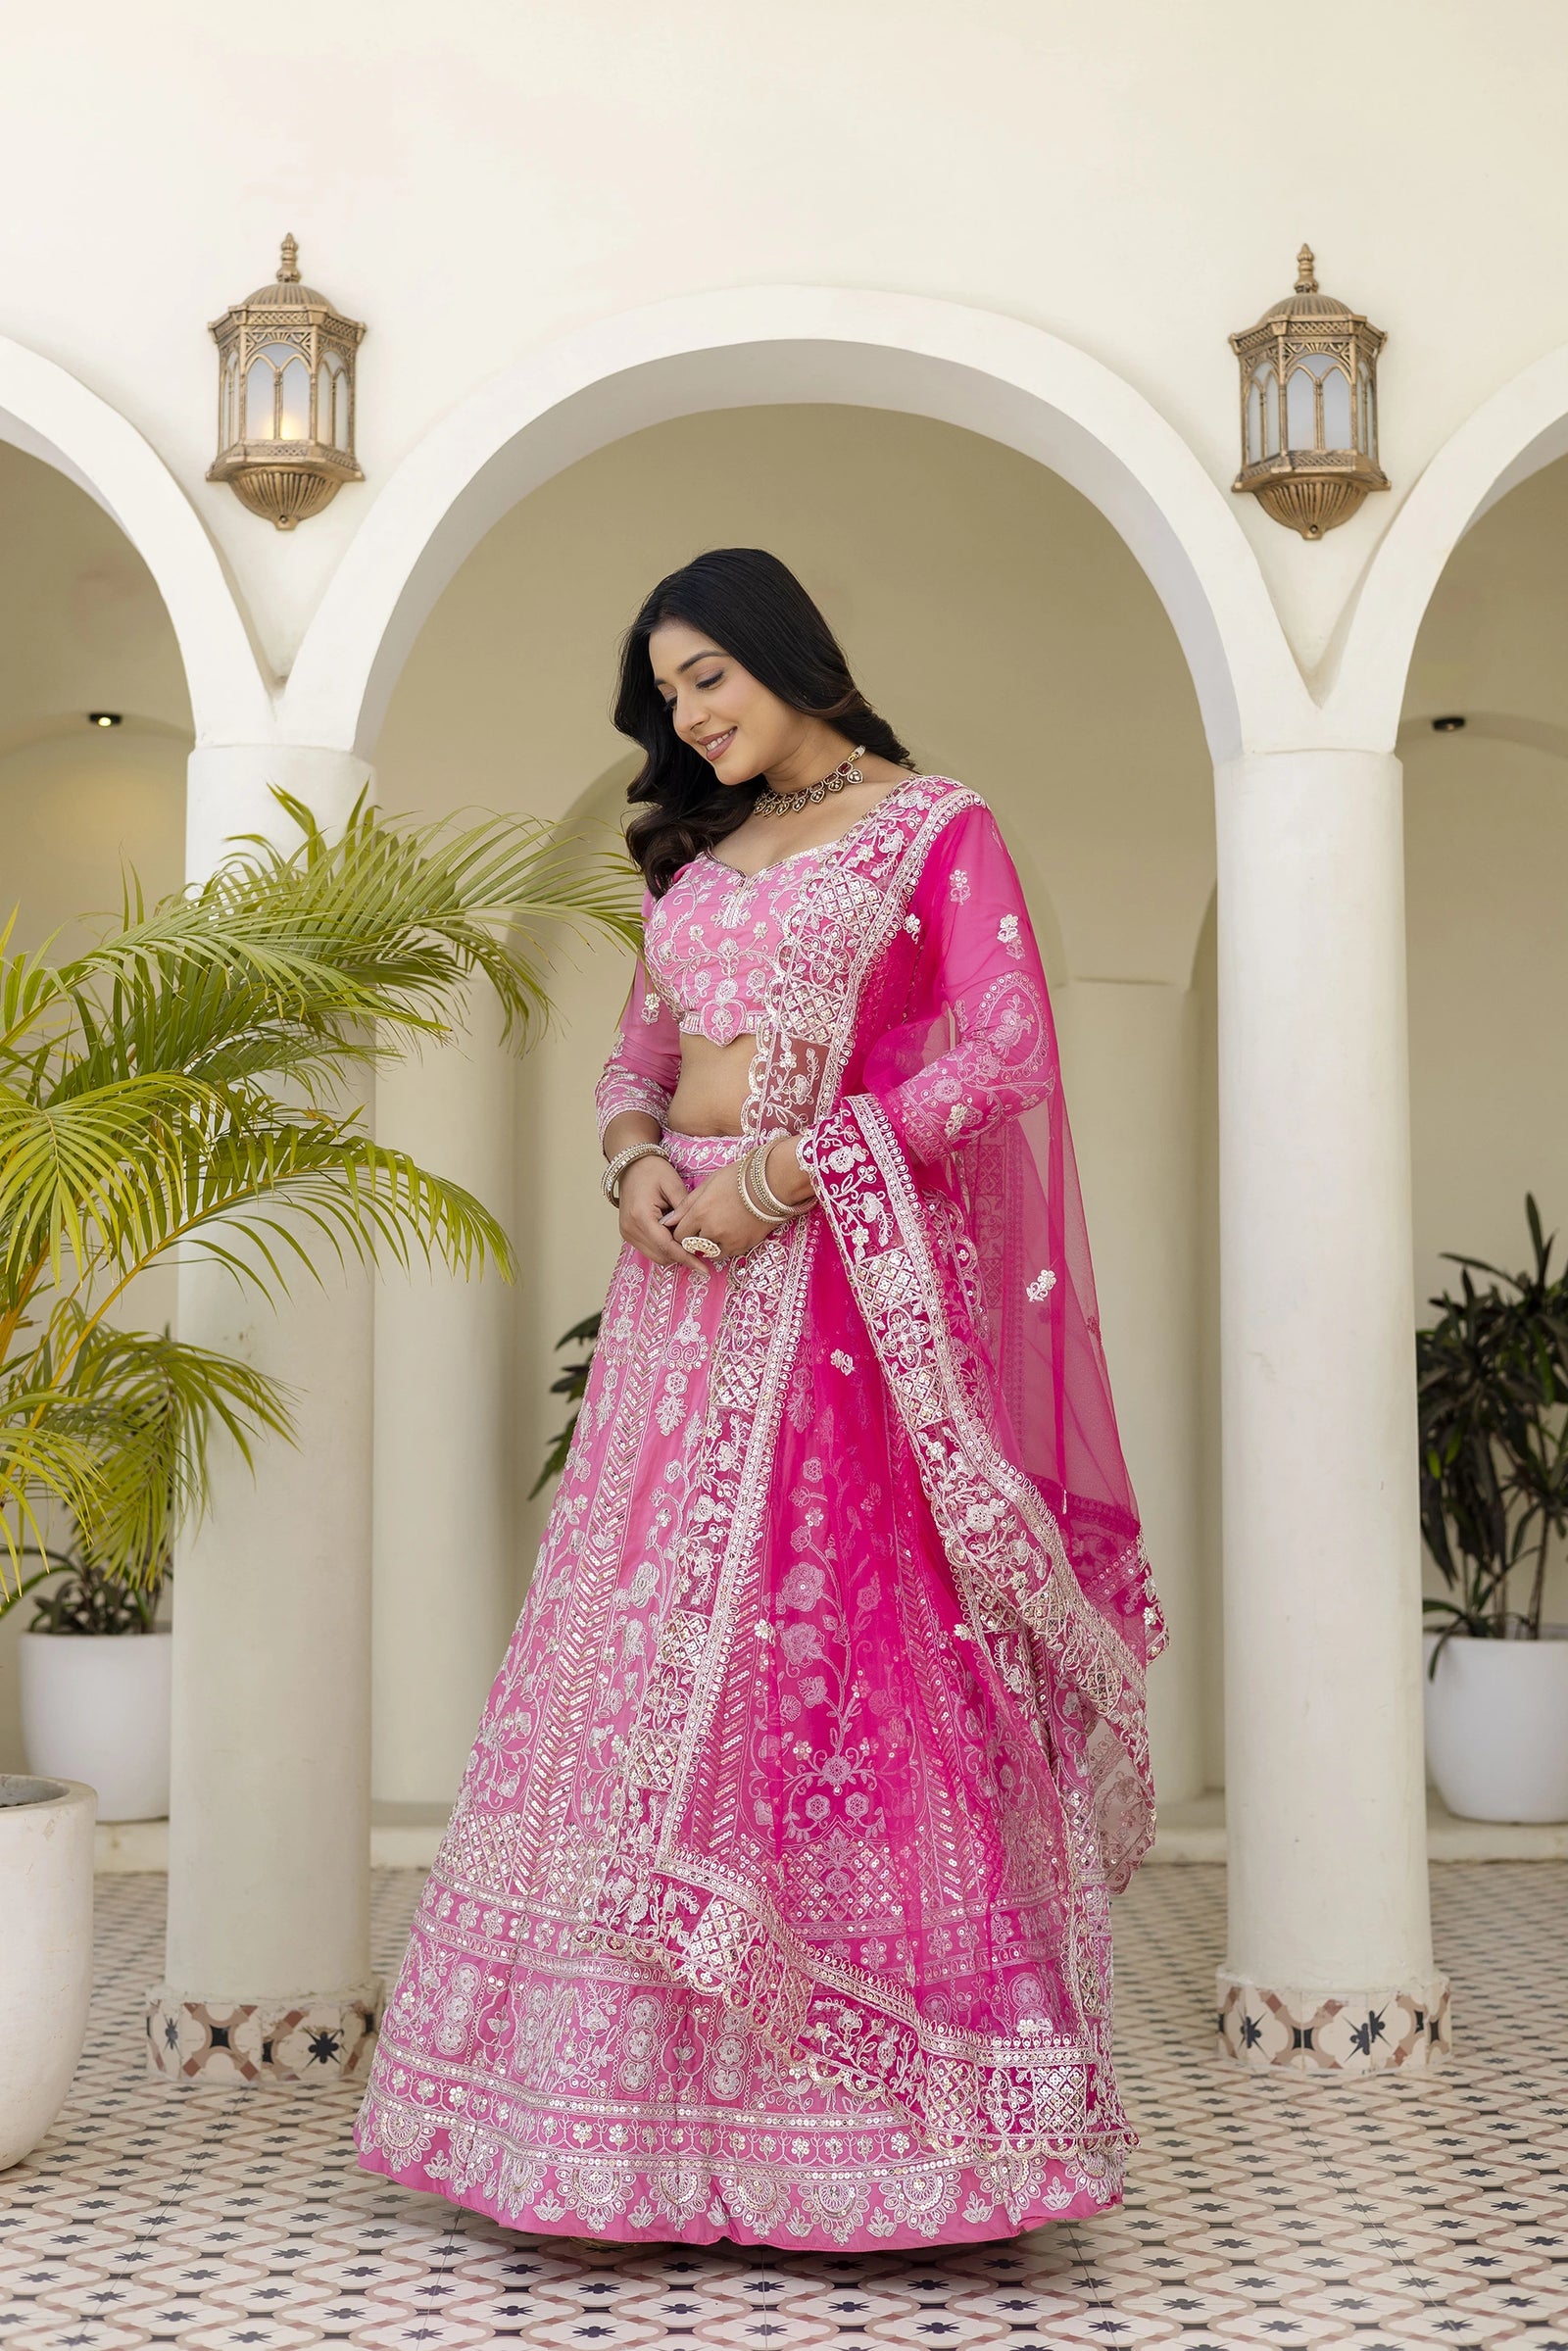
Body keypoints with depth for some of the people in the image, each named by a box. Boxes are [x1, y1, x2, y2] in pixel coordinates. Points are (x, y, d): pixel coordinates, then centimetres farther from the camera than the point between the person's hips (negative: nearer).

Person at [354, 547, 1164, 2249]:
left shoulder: (939, 832, 3)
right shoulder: (696, 852, 21)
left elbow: (1004, 1058, -7)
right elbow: (636, 1054, 19)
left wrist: (789, 1170, -15)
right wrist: (638, 1162, -4)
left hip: (853, 1279, -6)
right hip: (690, 1281, 6)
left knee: (849, 1659, -8)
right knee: (661, 1664, 2)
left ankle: (895, 2132, 2)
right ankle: (675, 2120, 9)